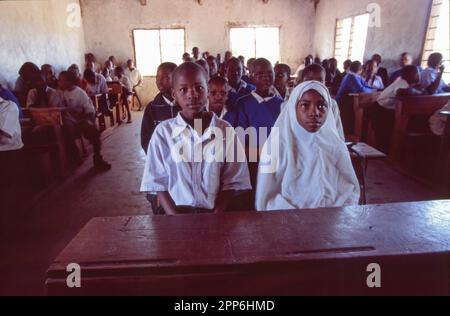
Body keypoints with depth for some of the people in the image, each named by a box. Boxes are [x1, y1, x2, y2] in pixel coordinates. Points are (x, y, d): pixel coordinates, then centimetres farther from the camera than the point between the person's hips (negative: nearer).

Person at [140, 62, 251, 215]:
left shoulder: (225, 131, -2)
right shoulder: (162, 132, -2)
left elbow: (232, 181, 1)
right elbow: (158, 182, 0)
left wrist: (215, 218, -7)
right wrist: (177, 221, -8)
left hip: (213, 212, 0)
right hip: (177, 211, 0)